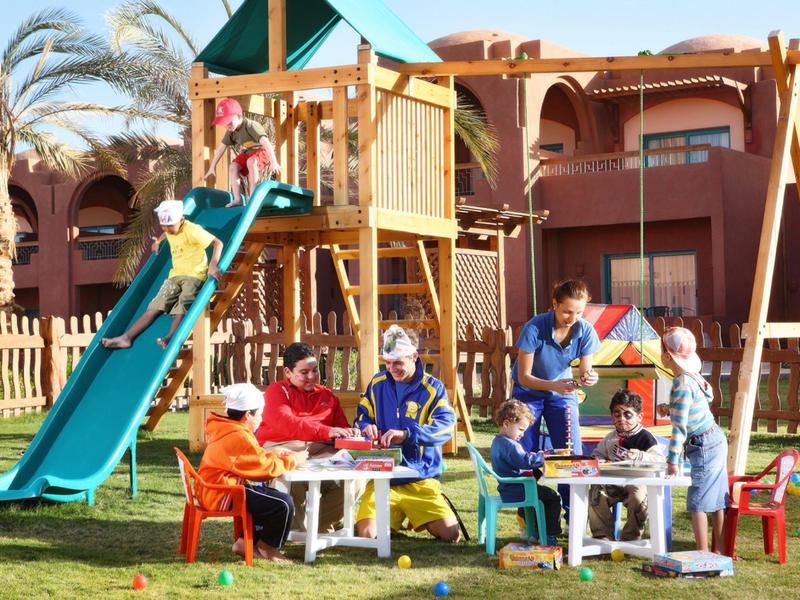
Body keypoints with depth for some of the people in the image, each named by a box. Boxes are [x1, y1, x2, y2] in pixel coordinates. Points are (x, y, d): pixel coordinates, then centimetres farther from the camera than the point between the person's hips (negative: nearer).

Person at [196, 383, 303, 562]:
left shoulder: (225, 432, 14)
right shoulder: (240, 438, -18)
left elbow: (255, 459, 21)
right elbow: (266, 468, -17)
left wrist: (277, 456, 9)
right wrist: (292, 460, -2)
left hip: (212, 492, 11)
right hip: (222, 496, -11)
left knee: (269, 497, 25)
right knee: (284, 504, -16)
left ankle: (247, 541, 20)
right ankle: (267, 547, 5)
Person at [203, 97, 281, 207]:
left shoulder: (251, 126, -29)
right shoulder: (231, 131, -6)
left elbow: (265, 142, -39)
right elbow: (221, 147, 5)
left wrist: (273, 162, -48)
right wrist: (212, 167, 8)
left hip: (262, 151, -7)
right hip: (246, 153, 7)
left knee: (251, 161, -36)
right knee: (233, 166, -16)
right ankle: (237, 199, -18)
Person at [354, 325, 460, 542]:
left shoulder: (433, 388, -5)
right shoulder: (378, 384, 6)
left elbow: (445, 426, -18)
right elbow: (362, 416, 16)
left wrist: (407, 434, -33)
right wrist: (366, 426, -10)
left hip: (422, 479, -2)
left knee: (451, 535, -15)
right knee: (367, 533, -21)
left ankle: (416, 515, 19)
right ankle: (396, 515, 16)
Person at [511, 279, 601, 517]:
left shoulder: (585, 331, -20)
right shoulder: (534, 328, -29)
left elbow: (584, 371, -12)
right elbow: (524, 377, -25)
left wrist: (589, 377, -36)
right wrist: (554, 385, -41)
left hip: (563, 393, 3)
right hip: (529, 393, -2)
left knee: (572, 455, -5)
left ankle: (573, 518, 4)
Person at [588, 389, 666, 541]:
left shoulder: (645, 437, -7)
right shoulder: (611, 438, 12)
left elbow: (659, 460, -19)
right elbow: (597, 454, 26)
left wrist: (640, 456, -35)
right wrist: (600, 462, 2)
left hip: (638, 482, -5)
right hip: (613, 484, 5)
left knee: (639, 496, -36)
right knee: (595, 493, -18)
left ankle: (631, 537, -16)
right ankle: (603, 535, -5)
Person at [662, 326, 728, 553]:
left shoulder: (681, 385, -21)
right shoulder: (694, 377, 6)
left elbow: (679, 427, -23)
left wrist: (672, 461, -21)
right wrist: (671, 408, 24)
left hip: (704, 447, -10)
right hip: (716, 441, 10)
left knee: (697, 502, -6)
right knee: (717, 500, 13)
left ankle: (703, 553, -4)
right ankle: (720, 550, 19)